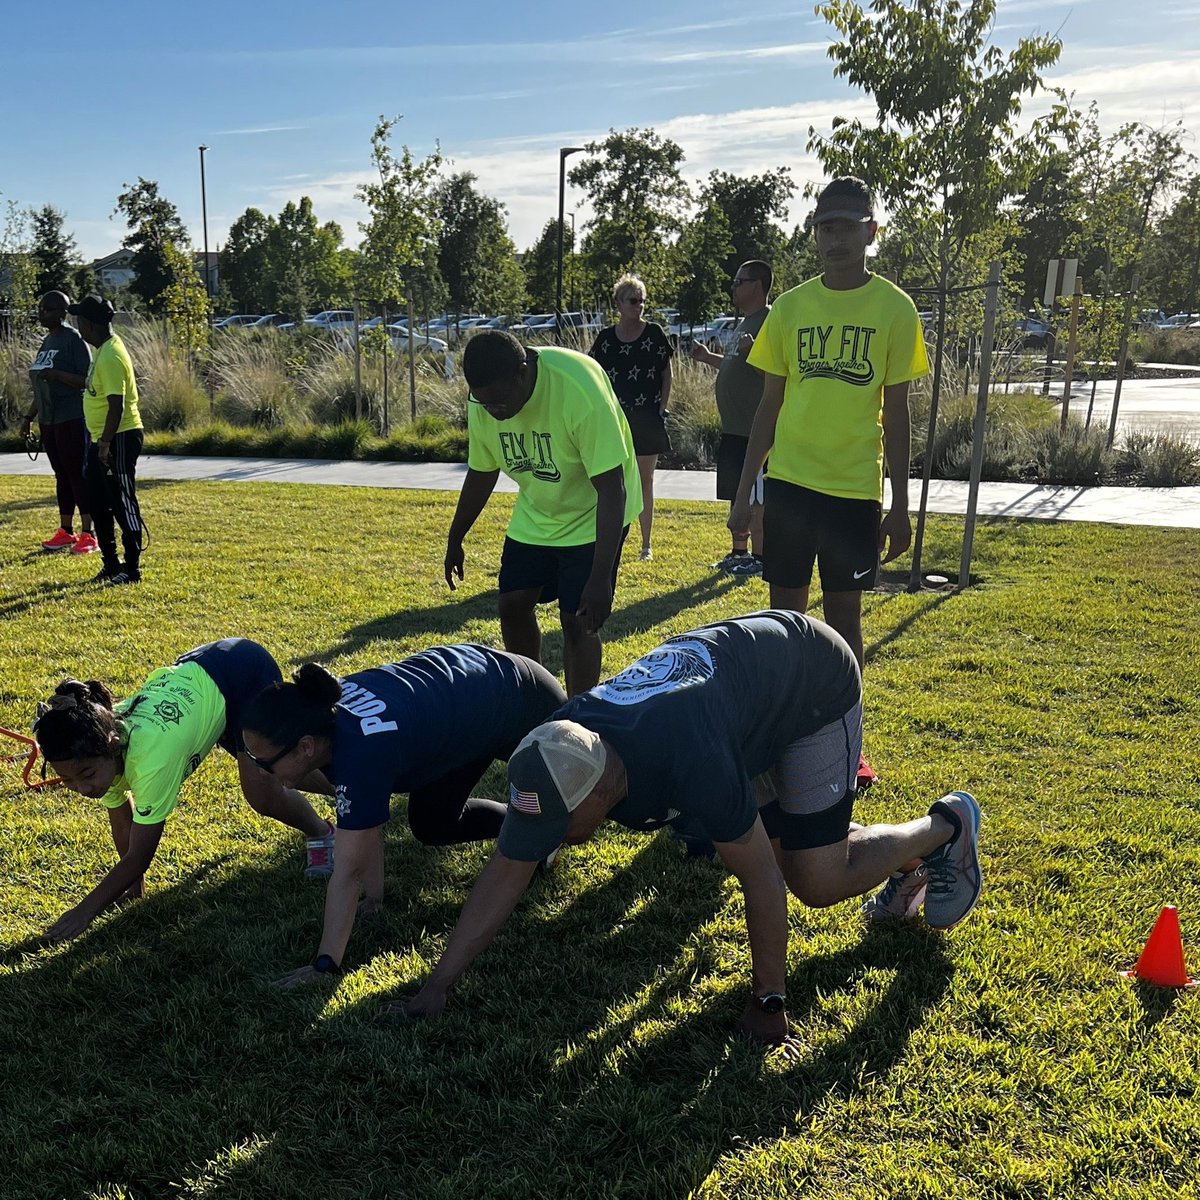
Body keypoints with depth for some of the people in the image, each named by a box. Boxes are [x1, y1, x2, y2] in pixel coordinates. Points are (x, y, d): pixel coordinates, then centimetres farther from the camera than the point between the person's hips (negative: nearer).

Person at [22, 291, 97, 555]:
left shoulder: (73, 339, -10)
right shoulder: (47, 341, 15)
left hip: (71, 419, -8)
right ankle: (66, 532, 18)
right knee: (62, 476, 11)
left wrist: (57, 374, -27)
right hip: (49, 420, 8)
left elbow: (86, 380, -14)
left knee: (77, 475, -6)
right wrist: (29, 417, 22)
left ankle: (88, 536, -3)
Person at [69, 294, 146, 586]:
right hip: (101, 440, 10)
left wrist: (105, 442, -25)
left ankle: (132, 568, 4)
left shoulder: (111, 356, -20)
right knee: (99, 505, 14)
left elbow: (117, 406, -24)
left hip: (119, 440, -10)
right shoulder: (103, 350, 12)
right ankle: (111, 563, 24)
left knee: (123, 504, -3)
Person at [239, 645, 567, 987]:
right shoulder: (320, 710, -17)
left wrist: (325, 966, -32)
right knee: (431, 826, 12)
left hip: (522, 699, -7)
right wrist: (374, 898, -4)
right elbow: (367, 823, -7)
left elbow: (348, 872, -35)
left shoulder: (360, 753, -40)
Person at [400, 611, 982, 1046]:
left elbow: (761, 882, -30)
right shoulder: (558, 757, -23)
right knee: (786, 851, 10)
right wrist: (437, 985, -14)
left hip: (818, 681, -6)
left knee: (817, 881, -4)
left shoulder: (692, 764, -43)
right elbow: (506, 871, -14)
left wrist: (768, 1001, -18)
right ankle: (906, 857, 33)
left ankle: (946, 825, 19)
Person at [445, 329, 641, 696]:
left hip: (592, 517, -6)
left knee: (577, 621, -10)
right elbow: (481, 473, 3)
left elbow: (612, 489, -33)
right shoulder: (484, 400, -15)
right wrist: (455, 539, 13)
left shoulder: (580, 389, -35)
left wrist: (601, 577, -36)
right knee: (513, 606, 5)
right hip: (534, 515, 6)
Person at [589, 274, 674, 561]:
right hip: (614, 419, 2)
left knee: (644, 481, 5)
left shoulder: (654, 333, 0)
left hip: (647, 419, -1)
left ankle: (646, 545, 12)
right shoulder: (606, 337, 5)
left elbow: (667, 376, 3)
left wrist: (662, 409, -4)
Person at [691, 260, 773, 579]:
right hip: (733, 427, 10)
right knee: (736, 493, 15)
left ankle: (759, 557, 1)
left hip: (754, 429, -10)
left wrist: (752, 350, -36)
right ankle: (739, 552, 24)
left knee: (754, 496, -5)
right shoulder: (744, 323, 19)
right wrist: (708, 357, 26)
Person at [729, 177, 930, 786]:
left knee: (844, 610, 5)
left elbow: (896, 412, 1)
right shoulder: (790, 306, 5)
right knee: (785, 607, 7)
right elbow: (769, 404, 8)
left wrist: (900, 504, -2)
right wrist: (744, 491, 6)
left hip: (856, 486, -2)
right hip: (789, 481, 2)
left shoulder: (895, 309, -1)